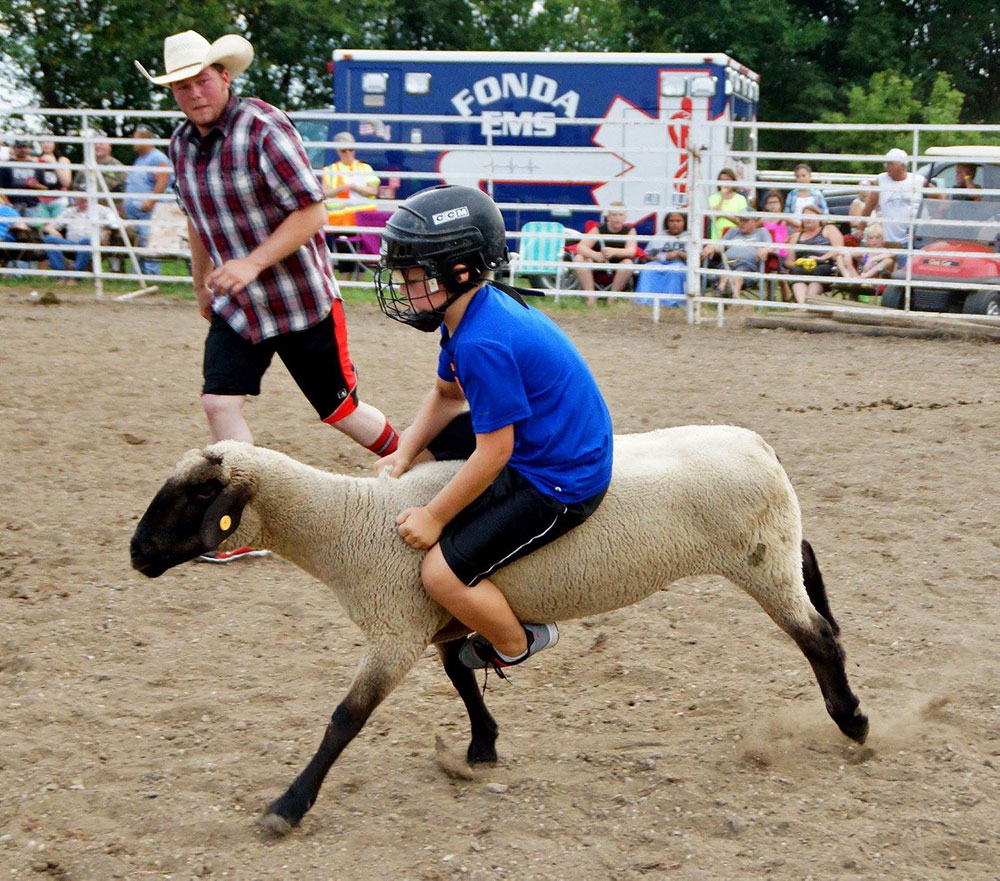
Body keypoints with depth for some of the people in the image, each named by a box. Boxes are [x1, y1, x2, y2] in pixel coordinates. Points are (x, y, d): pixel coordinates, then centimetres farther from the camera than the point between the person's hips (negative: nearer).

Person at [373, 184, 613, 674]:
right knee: (420, 451, 22)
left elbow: (494, 452, -25)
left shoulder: (484, 344, -29)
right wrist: (404, 454, 3)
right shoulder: (471, 313, 2)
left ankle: (516, 643, 13)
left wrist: (434, 517, -14)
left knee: (441, 573, -13)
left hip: (558, 484, -11)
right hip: (544, 444, 11)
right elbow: (447, 395, 17)